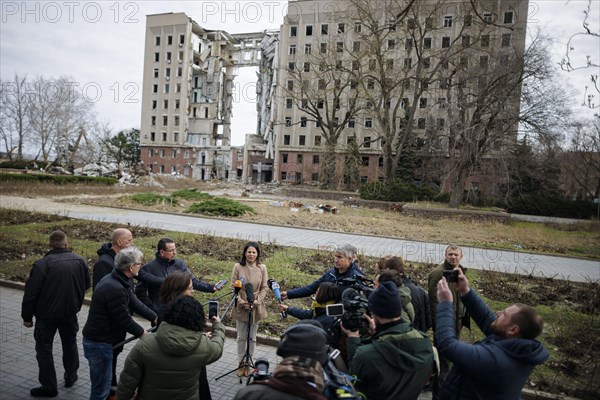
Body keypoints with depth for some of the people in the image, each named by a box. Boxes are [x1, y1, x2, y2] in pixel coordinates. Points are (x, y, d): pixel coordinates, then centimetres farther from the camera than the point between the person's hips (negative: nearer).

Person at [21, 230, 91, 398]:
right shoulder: (80, 261, -7)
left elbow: (30, 294, -15)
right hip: (70, 313, 4)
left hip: (46, 315, -4)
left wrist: (27, 317, -2)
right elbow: (86, 285, 5)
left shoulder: (42, 264, -19)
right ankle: (71, 377, 35)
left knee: (44, 348, 12)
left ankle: (49, 386, 18)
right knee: (70, 343, 22)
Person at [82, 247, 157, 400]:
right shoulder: (115, 289, -31)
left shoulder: (117, 280, 2)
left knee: (109, 381, 26)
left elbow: (135, 302, 8)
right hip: (100, 344, -10)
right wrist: (141, 332, -5)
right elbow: (124, 320, -22)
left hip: (106, 340, 10)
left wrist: (155, 318, 7)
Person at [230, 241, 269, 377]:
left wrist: (257, 301, -13)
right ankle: (241, 363, 27)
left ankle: (248, 362, 29)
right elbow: (233, 287, -5)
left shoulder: (262, 268, -6)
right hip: (241, 307, -1)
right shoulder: (238, 267, -8)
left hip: (256, 308, 1)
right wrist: (241, 302, -14)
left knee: (252, 337, 13)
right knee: (241, 337, 11)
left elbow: (264, 287, -2)